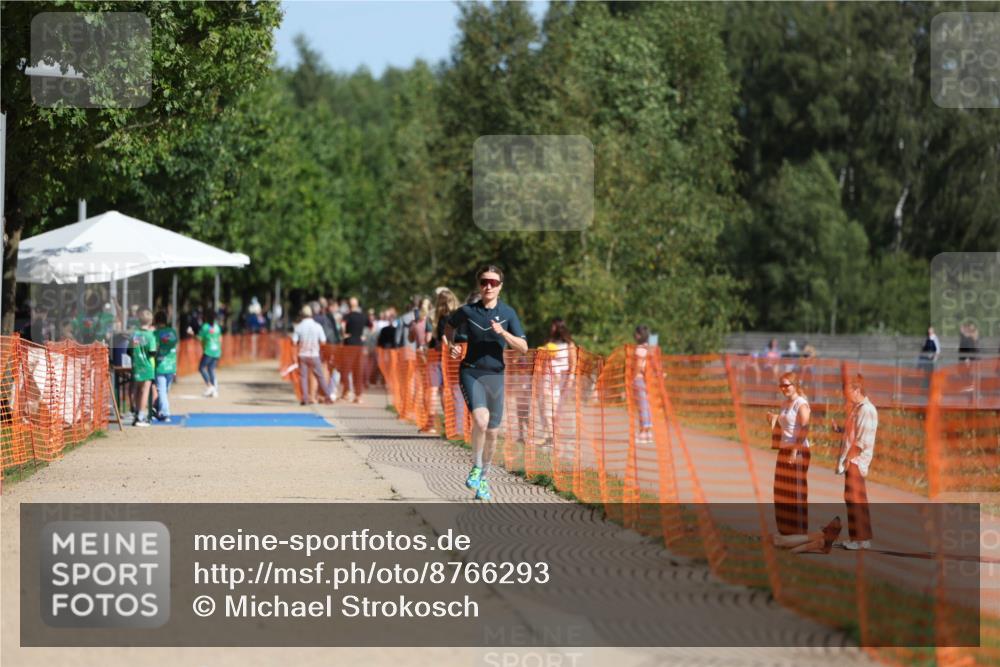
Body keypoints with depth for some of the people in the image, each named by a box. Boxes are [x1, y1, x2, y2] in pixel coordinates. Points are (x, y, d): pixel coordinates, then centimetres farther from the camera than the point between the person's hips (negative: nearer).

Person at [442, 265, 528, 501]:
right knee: (481, 419, -26)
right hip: (470, 372, -2)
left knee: (492, 432, 6)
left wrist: (503, 333, -20)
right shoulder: (467, 311, -1)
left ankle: (483, 478, 26)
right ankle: (476, 467, -6)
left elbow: (523, 347, -5)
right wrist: (449, 345, 2)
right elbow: (450, 325, 21)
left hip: (495, 375, 2)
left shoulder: (508, 313, 0)